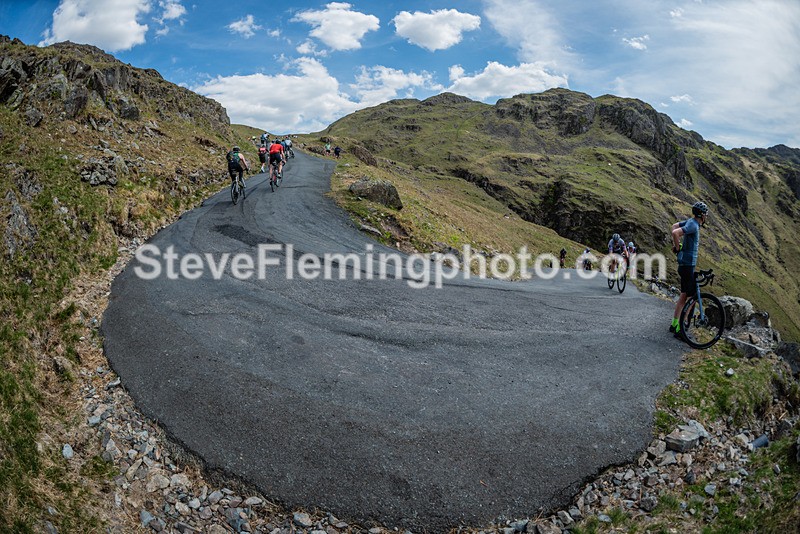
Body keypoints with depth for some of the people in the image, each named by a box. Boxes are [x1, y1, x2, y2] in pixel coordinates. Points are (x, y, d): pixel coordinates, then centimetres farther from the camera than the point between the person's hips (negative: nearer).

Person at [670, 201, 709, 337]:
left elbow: (674, 226, 23)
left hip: (685, 265, 10)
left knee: (684, 296, 16)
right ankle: (679, 329, -4)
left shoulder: (691, 221, 9)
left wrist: (675, 244, 17)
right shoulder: (693, 225, -18)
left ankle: (674, 324, 22)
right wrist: (677, 248, -18)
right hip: (688, 265, -10)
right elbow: (675, 232, -32)